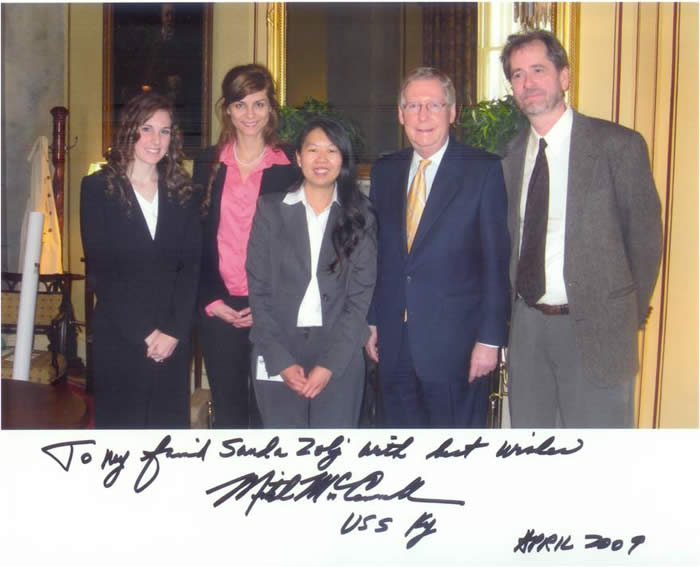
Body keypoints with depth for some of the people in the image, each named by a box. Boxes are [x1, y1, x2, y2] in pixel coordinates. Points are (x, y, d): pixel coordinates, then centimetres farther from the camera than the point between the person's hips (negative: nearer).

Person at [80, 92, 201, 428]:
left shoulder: (183, 193, 10)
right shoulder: (98, 188, 1)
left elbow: (191, 267, 4)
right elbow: (100, 270, -5)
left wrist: (173, 331, -8)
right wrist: (143, 334, -10)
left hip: (173, 340, 3)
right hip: (118, 339, -2)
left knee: (171, 422, 5)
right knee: (120, 423, 3)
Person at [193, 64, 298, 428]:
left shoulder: (289, 168, 1)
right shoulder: (207, 164, 9)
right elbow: (196, 240, 8)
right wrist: (211, 301, -2)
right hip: (218, 310, 2)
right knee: (227, 410, 8)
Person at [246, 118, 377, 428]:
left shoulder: (359, 216, 5)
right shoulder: (270, 209, 5)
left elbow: (360, 297, 0)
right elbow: (258, 291, 2)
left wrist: (330, 364, -9)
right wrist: (282, 361, -7)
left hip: (340, 360, 0)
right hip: (278, 361, 0)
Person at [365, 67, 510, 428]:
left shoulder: (483, 171, -6)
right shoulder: (384, 171, 9)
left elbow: (496, 260, -8)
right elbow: (378, 253, 12)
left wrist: (490, 338, -11)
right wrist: (372, 321, 9)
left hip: (454, 344, -4)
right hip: (394, 342, 5)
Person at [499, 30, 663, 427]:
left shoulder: (618, 144, -7)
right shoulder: (512, 154, 8)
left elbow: (645, 238, -3)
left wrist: (626, 318, 0)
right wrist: (512, 309, 7)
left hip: (595, 330, -4)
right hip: (526, 326, 5)